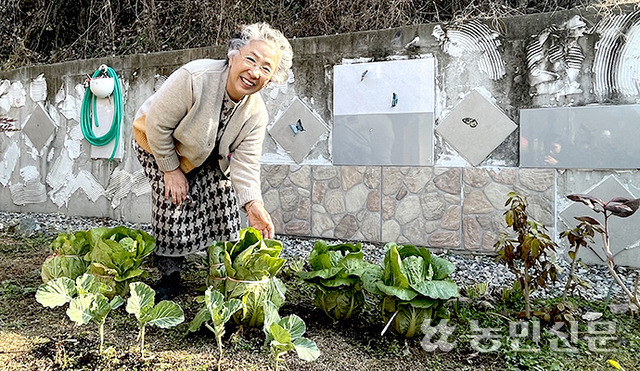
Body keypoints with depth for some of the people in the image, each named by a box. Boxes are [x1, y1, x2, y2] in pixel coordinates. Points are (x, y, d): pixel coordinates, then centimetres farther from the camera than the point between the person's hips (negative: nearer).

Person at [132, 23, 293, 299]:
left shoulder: (256, 113, -21)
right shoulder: (194, 78, -37)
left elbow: (245, 162, -21)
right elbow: (157, 125, -28)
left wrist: (253, 205, -35)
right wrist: (171, 170, -19)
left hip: (207, 156, 4)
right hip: (158, 144, -4)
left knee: (224, 193, -5)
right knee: (174, 202, -13)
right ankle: (169, 275, 6)